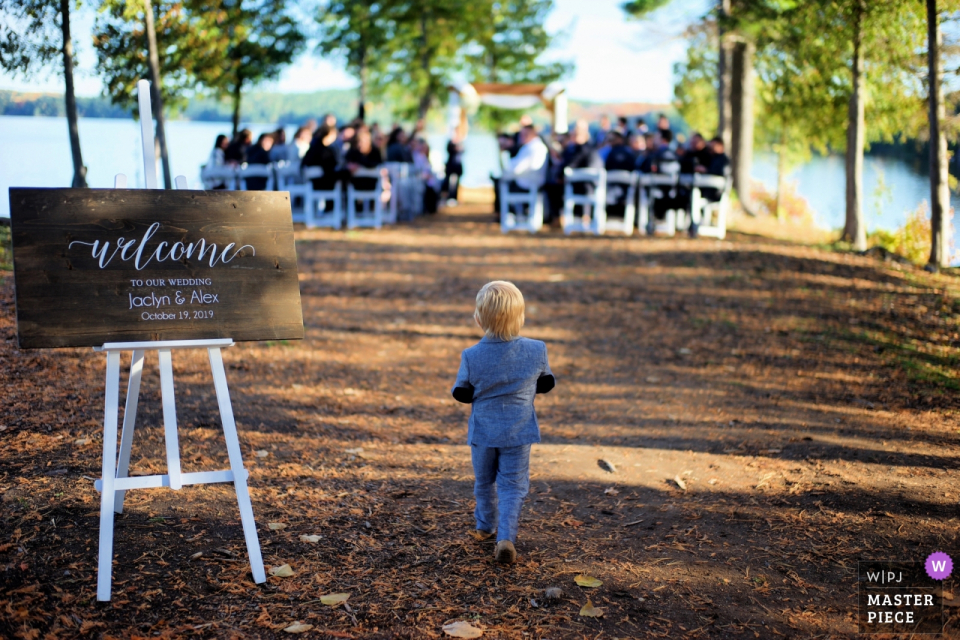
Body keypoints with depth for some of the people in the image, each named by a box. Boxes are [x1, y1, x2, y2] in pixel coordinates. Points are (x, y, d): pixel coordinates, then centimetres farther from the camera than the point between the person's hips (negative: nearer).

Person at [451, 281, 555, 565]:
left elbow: (461, 393, -6)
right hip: (518, 432, -1)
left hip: (483, 431, 1)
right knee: (513, 486, 7)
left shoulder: (471, 356, -18)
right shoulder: (536, 350, -13)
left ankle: (485, 527, 41)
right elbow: (547, 383, 2)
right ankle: (506, 537, -8)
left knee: (484, 481, 22)